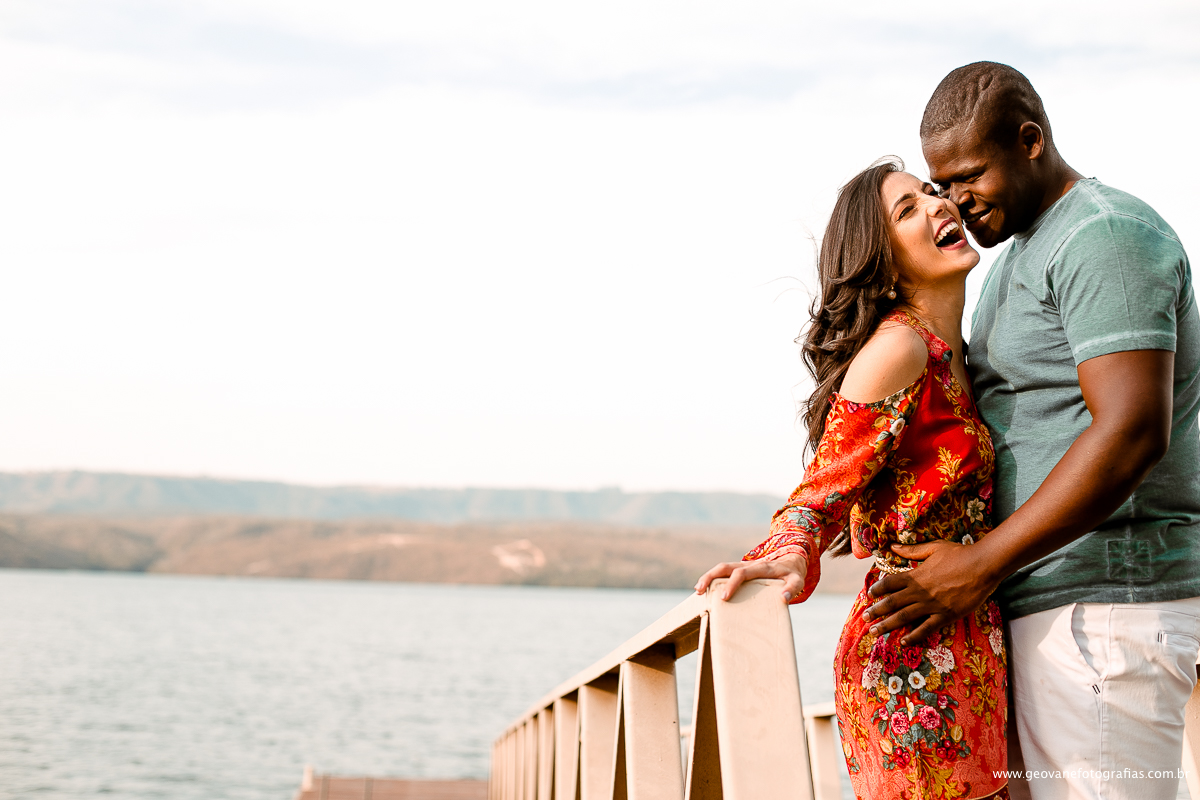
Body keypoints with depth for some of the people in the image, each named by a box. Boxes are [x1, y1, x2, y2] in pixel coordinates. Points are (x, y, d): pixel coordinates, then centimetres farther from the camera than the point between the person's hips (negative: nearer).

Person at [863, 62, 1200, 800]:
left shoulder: (1106, 235, -12)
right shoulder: (1022, 253, 21)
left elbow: (1132, 432, -22)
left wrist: (980, 567, -22)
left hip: (1102, 609, -10)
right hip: (1043, 604, 10)